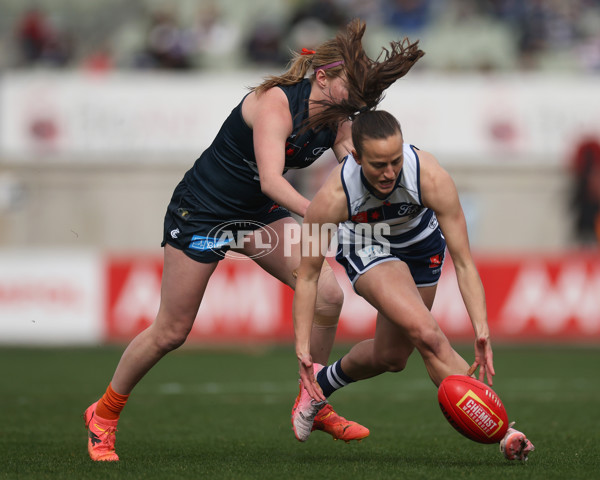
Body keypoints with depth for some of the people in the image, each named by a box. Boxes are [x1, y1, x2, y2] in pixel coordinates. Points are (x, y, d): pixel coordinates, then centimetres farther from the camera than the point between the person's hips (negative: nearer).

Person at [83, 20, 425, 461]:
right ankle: (104, 414, 22)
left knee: (328, 293, -13)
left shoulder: (337, 122, -7)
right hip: (200, 211, -6)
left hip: (260, 215, 7)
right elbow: (272, 180, -43)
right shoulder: (276, 103, -29)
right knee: (171, 333, 0)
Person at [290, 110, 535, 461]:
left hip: (421, 243, 3)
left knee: (392, 356, 12)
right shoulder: (332, 198, -36)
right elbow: (308, 276, -22)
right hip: (365, 247, -3)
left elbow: (464, 263, -31)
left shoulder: (432, 178, -36)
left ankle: (321, 384, 40)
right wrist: (302, 347, -28)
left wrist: (482, 331, -40)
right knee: (426, 334, -27)